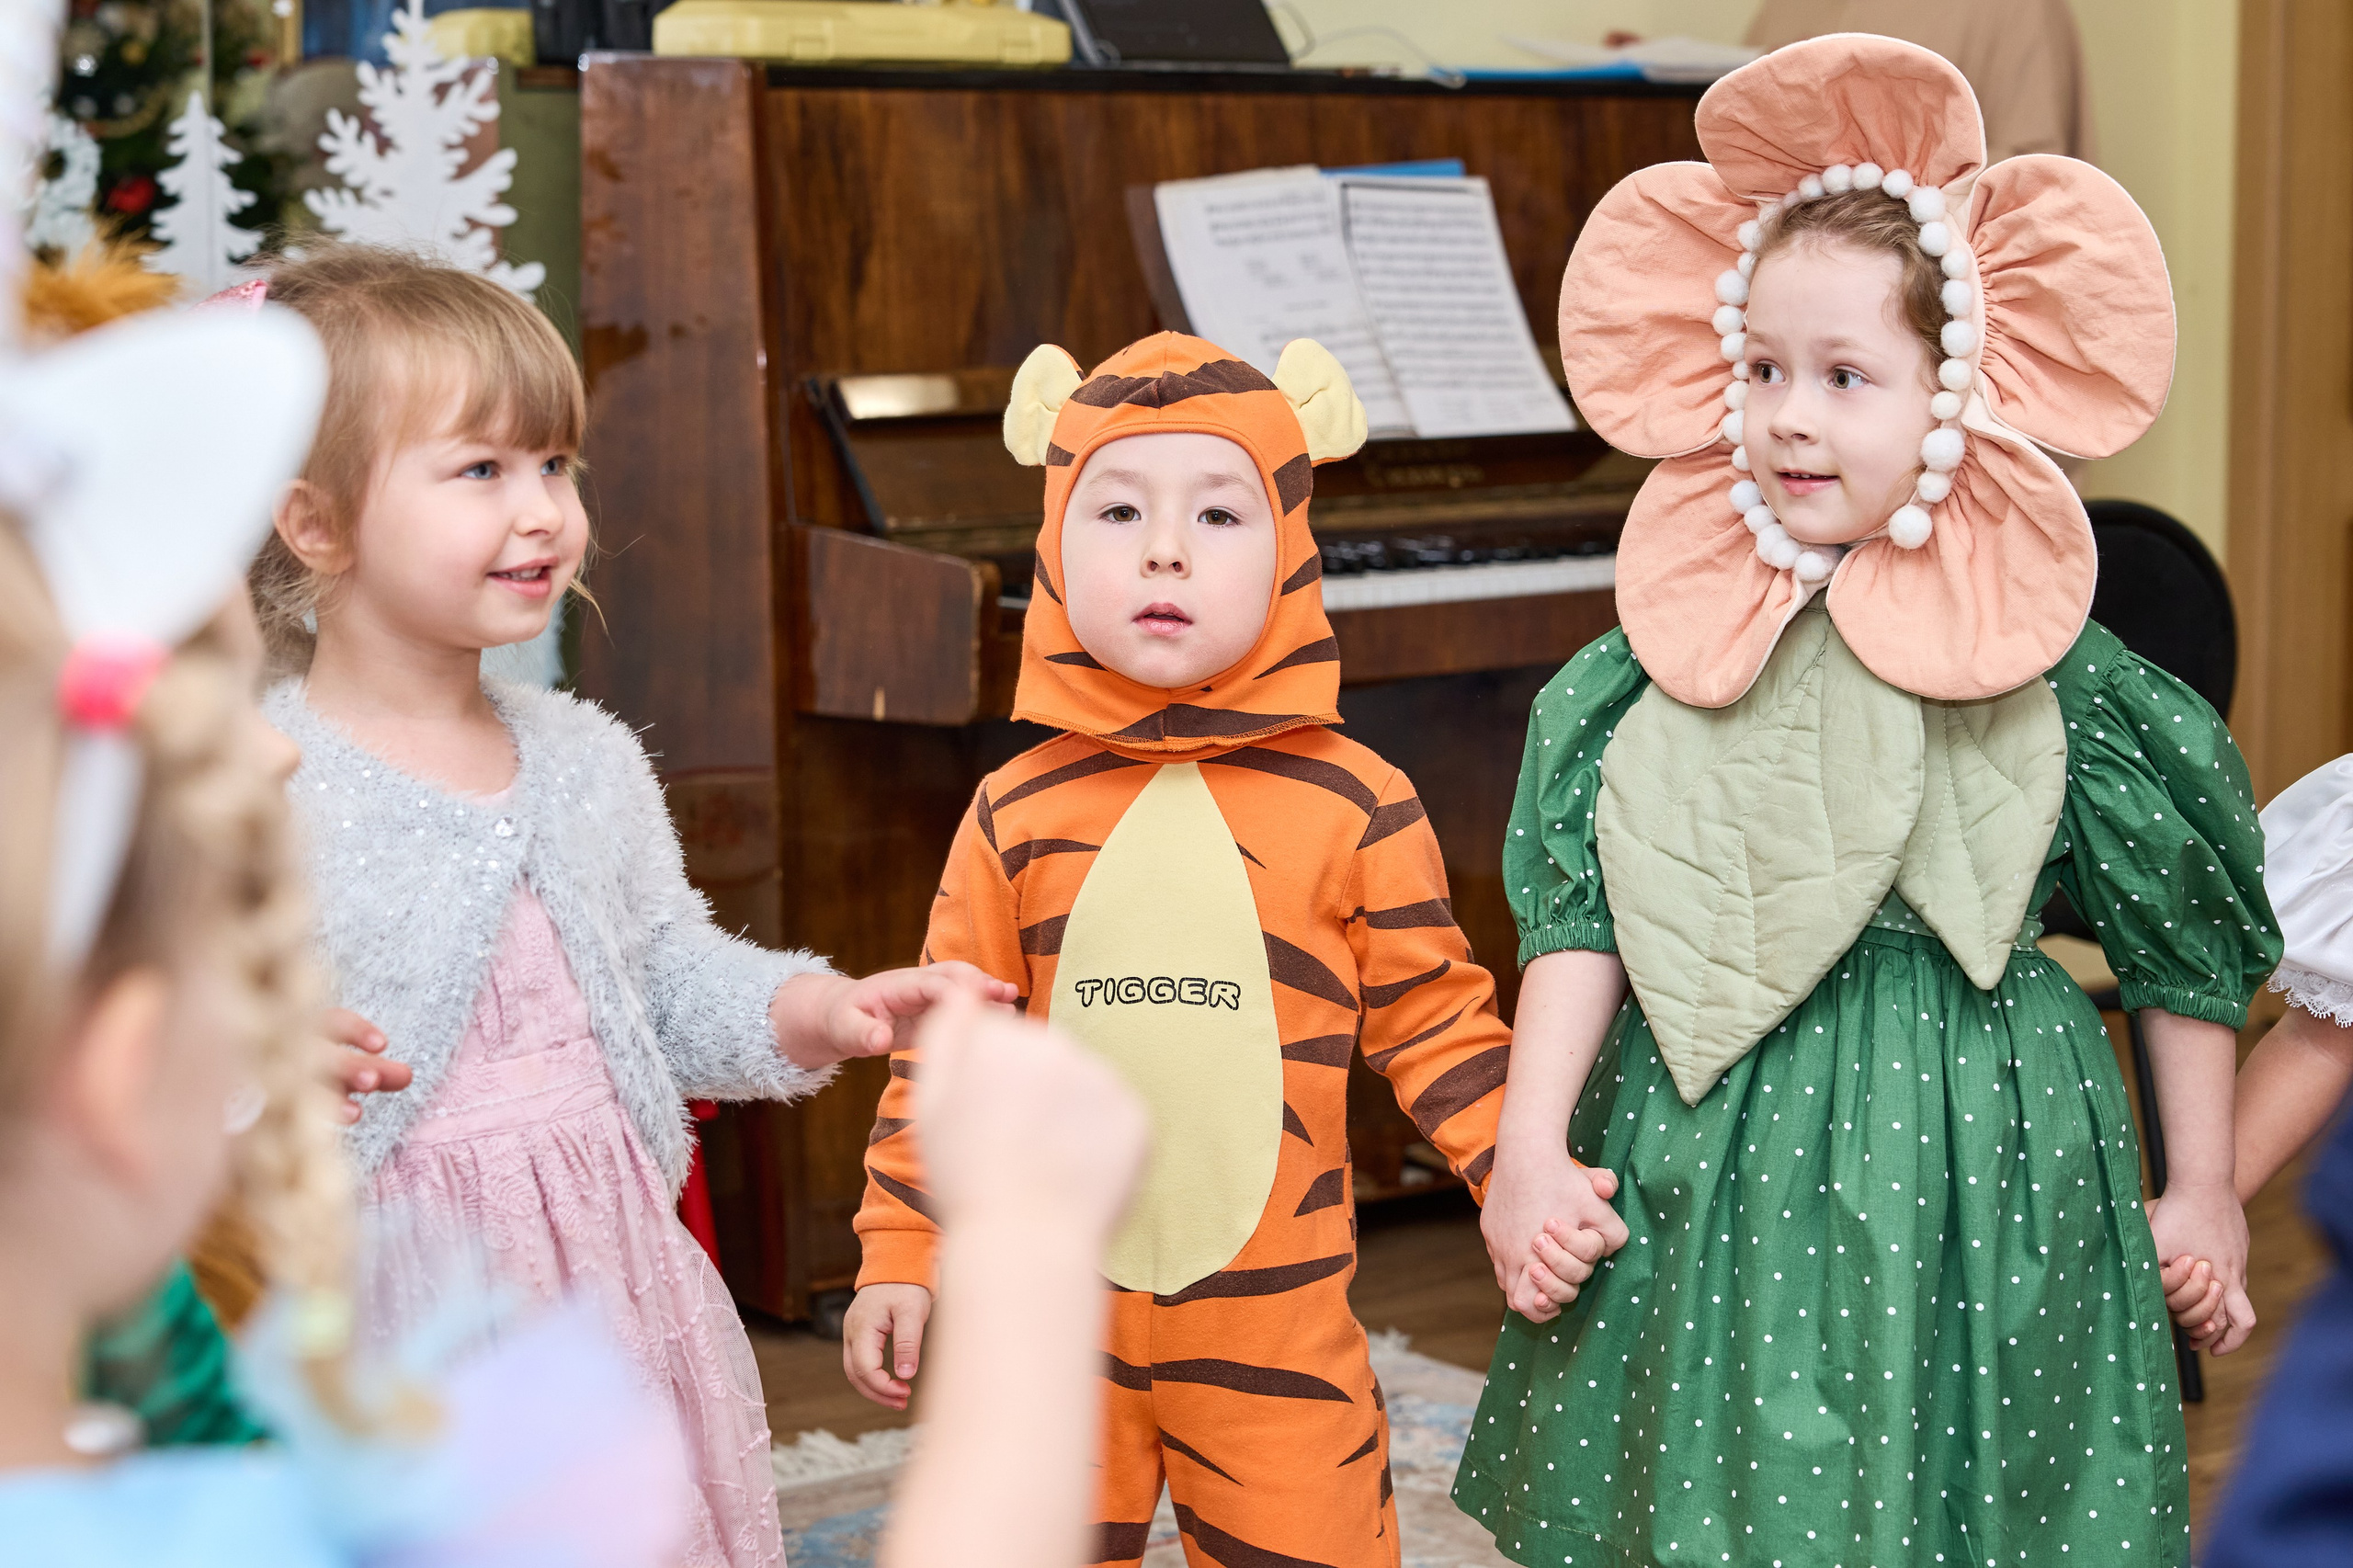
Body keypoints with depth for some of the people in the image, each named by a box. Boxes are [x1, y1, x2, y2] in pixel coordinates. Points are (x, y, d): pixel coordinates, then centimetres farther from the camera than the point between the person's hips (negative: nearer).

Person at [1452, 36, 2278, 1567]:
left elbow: (2183, 936, 2)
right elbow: (1583, 907, -1)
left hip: (1961, 1157, -2)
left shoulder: (2040, 659, -6)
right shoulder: (1681, 634, -1)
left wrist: (2206, 1192, 6)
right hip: (1713, 1160, 2)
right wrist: (1531, 1141, -9)